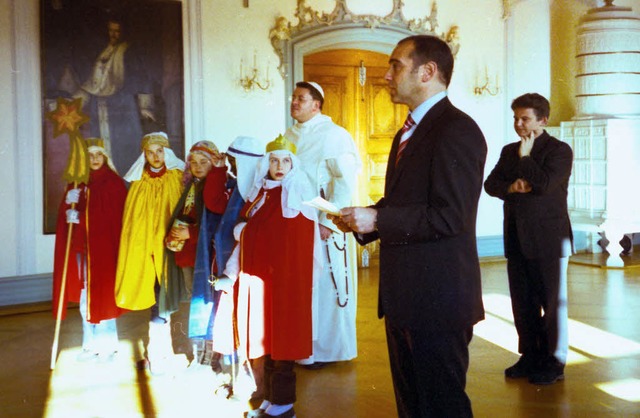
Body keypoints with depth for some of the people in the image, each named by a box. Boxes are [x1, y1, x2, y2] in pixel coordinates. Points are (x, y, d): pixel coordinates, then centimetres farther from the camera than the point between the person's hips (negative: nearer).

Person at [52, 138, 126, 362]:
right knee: (85, 295, 8)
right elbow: (64, 214, 8)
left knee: (102, 292, -2)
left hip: (104, 245, -5)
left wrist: (82, 217, -15)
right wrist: (68, 203, -14)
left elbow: (116, 216, -11)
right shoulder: (77, 183, 12)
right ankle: (91, 344, 18)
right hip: (81, 245, 5)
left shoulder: (114, 182, -3)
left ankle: (107, 344, 9)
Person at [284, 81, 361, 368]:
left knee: (326, 286, 2)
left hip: (323, 226, -6)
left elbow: (346, 181, -15)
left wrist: (328, 222, -18)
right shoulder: (290, 135, 11)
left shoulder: (333, 135, -10)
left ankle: (327, 349, 16)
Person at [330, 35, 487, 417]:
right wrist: (362, 220, 3)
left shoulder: (457, 130, -16)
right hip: (404, 298, 10)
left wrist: (376, 220, -19)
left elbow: (450, 216, -24)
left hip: (437, 299, -10)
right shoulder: (409, 131, 16)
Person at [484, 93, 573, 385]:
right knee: (522, 303, 12)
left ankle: (554, 362, 14)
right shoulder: (509, 151, 14)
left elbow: (544, 183, -20)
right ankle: (530, 356, 25)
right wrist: (510, 188, -11)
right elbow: (490, 183, 8)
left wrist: (525, 157, -9)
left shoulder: (559, 150, -5)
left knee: (552, 302, 3)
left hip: (548, 240, -6)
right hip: (517, 239, 6)